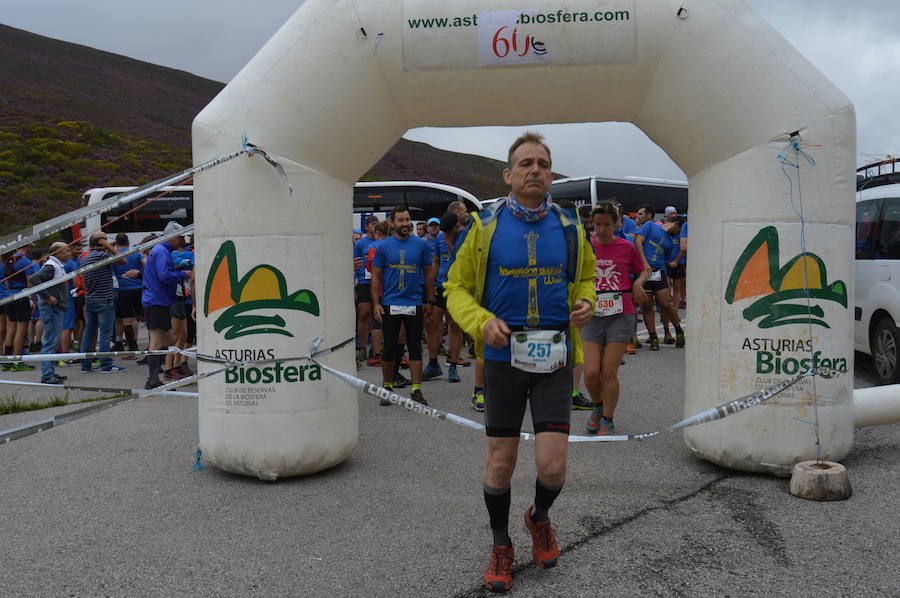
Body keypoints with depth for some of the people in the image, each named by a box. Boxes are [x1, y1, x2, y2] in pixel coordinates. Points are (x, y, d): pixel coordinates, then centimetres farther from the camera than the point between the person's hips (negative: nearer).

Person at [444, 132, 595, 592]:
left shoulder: (569, 227, 4)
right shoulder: (486, 227, -2)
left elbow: (585, 277, 19)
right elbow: (456, 287, 3)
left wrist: (585, 302, -3)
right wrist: (482, 322, -16)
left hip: (554, 359, 1)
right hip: (503, 356, -1)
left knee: (552, 465, -4)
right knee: (500, 463, 8)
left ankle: (540, 517, 32)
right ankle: (500, 546, 32)